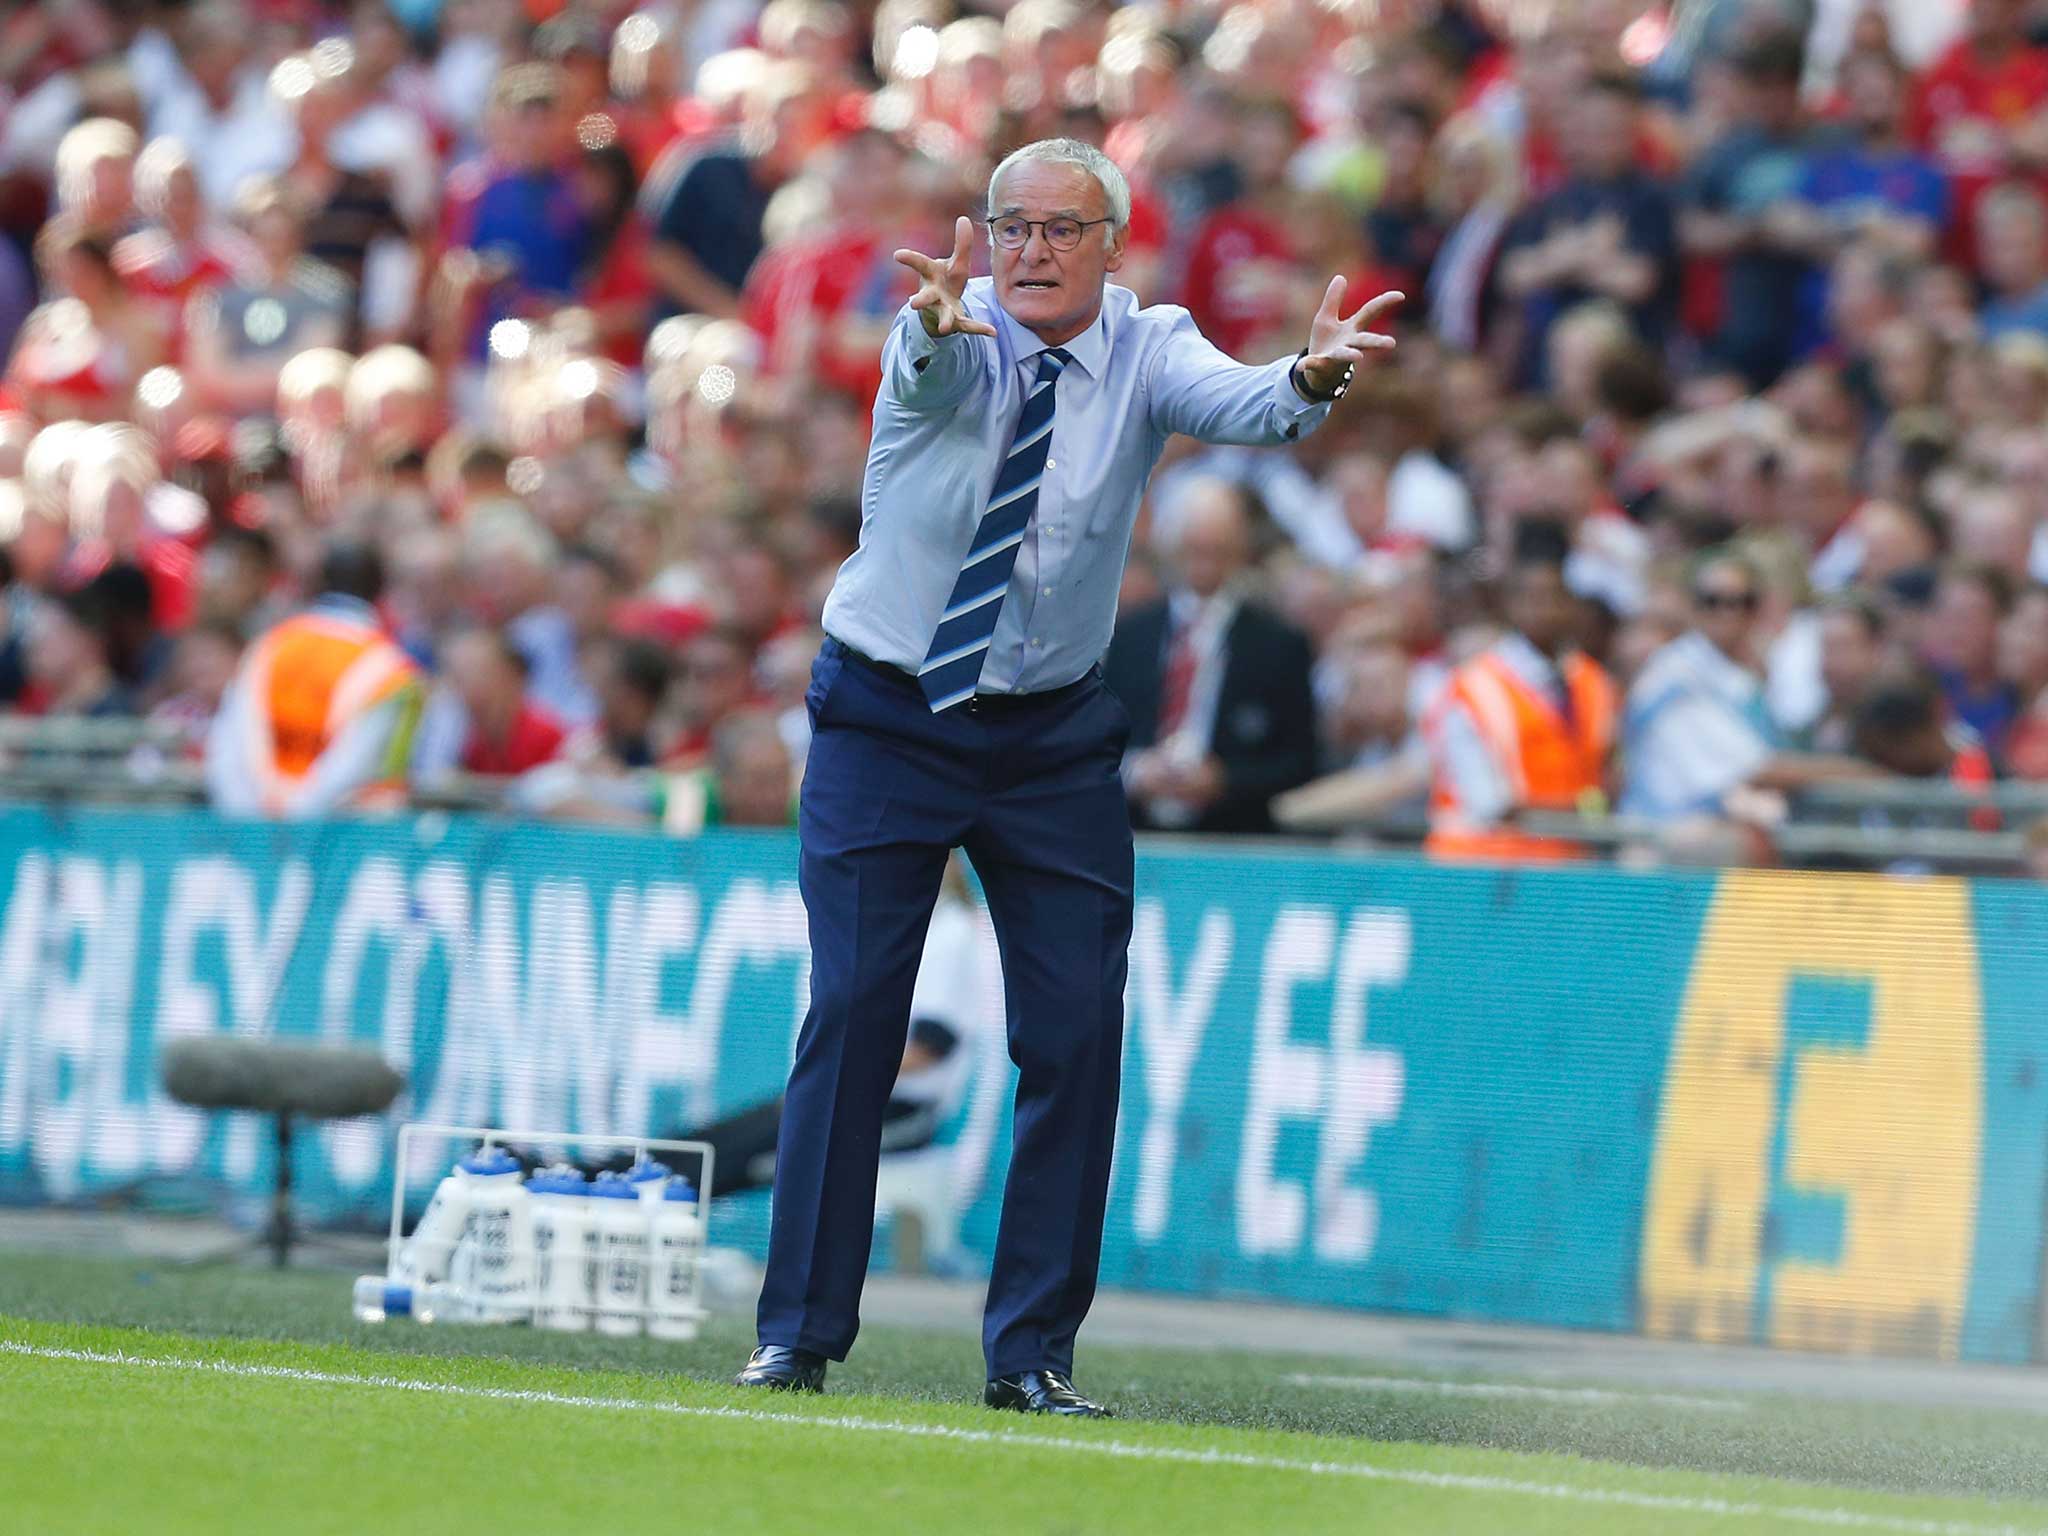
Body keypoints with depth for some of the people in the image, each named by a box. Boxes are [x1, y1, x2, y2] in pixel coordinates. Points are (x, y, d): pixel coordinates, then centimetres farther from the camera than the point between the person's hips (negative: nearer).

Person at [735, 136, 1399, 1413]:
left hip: (1057, 735, 2)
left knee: (1078, 1030, -3)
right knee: (854, 1010, -8)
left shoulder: (1145, 350, -6)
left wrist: (1312, 378, -50)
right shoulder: (948, 336, -11)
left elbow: (1239, 403, -27)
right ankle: (799, 1334, -1)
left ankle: (1034, 1353, 7)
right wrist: (940, 324, -60)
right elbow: (934, 370, -35)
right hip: (887, 719, -2)